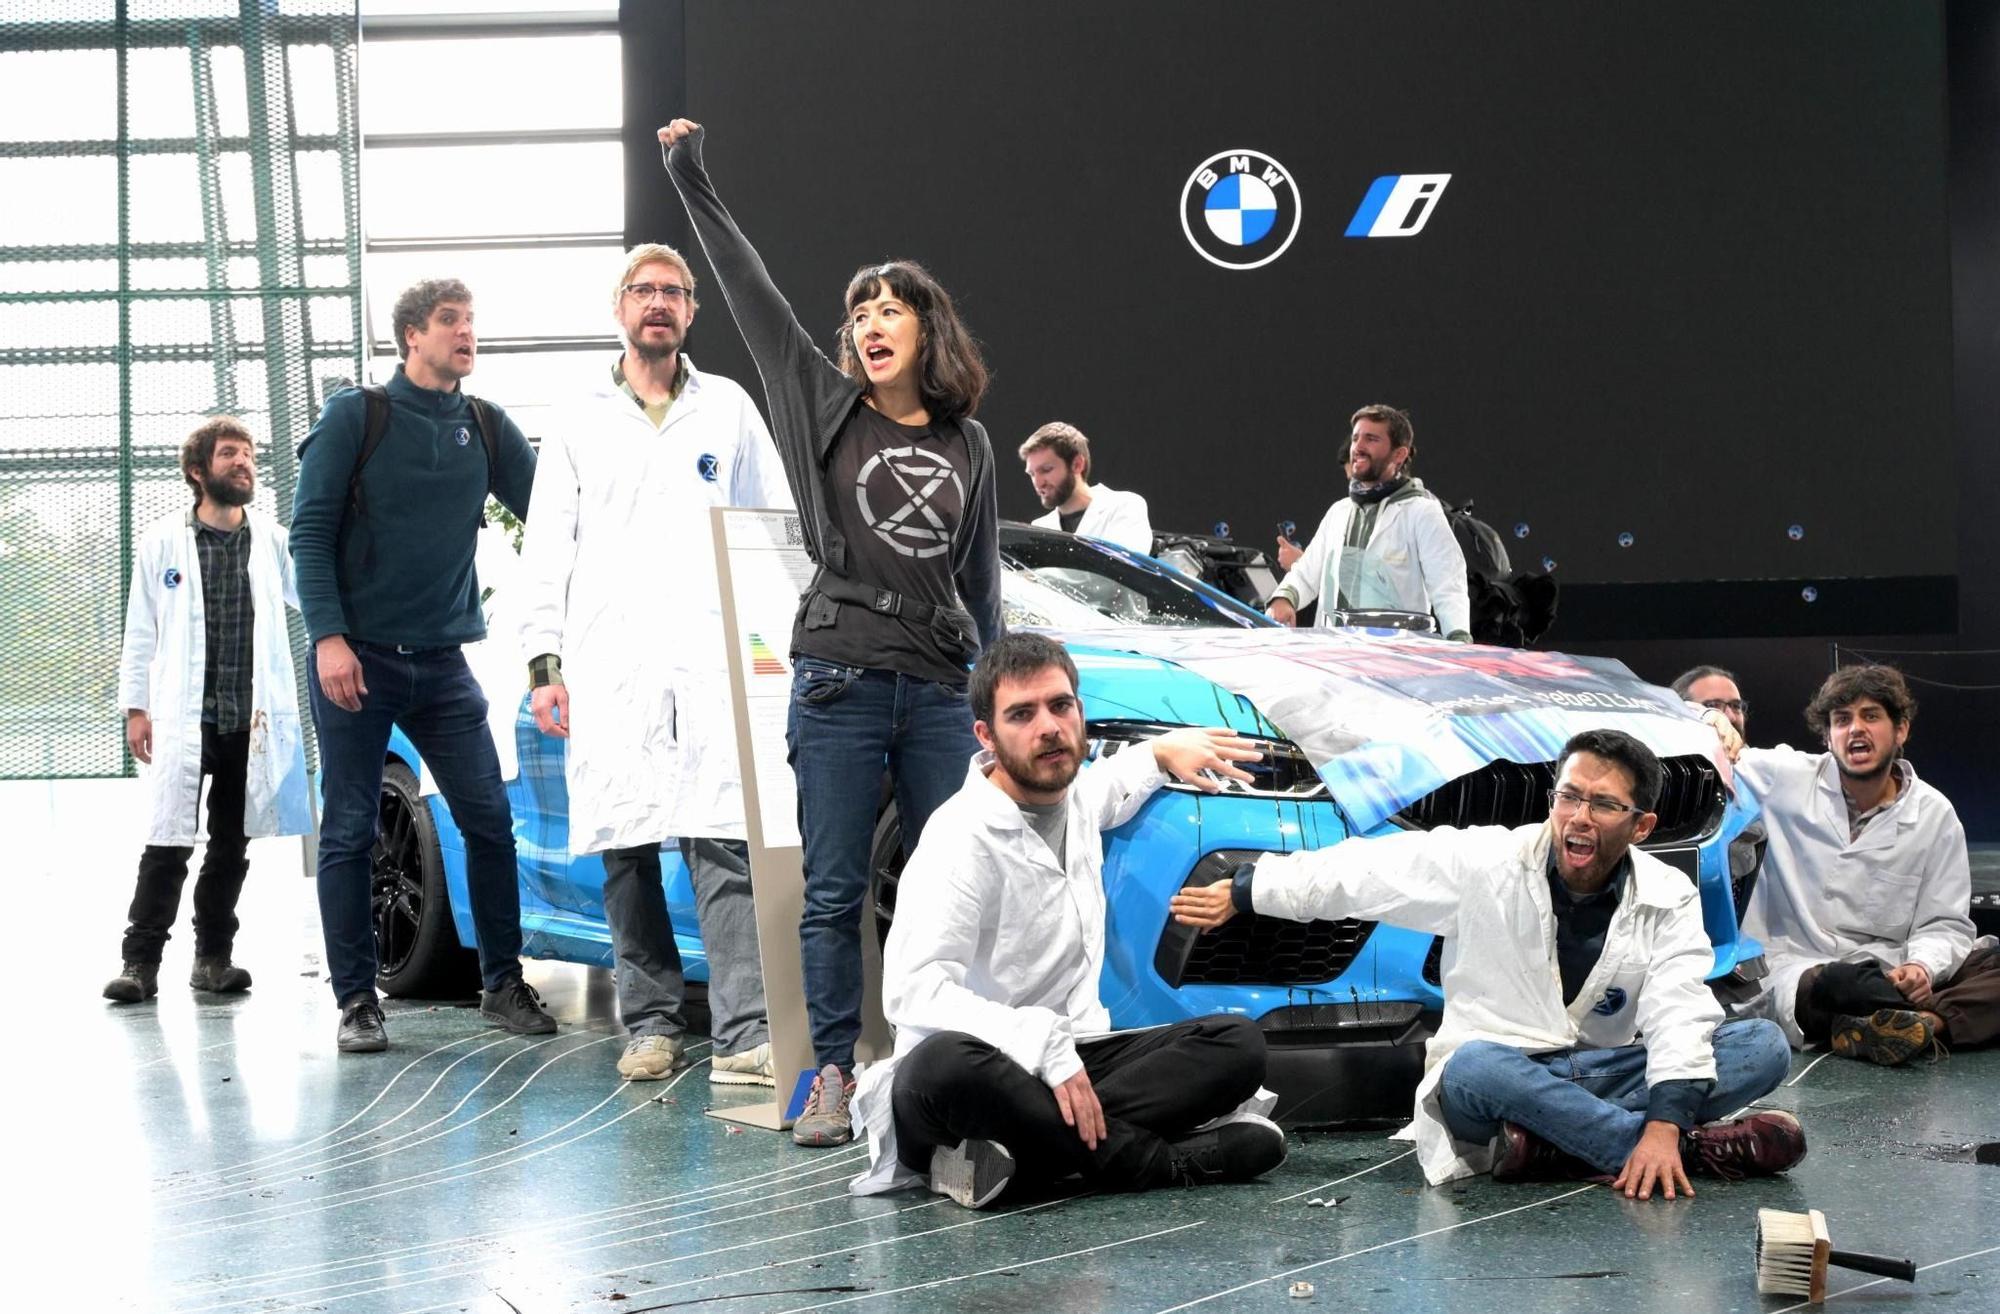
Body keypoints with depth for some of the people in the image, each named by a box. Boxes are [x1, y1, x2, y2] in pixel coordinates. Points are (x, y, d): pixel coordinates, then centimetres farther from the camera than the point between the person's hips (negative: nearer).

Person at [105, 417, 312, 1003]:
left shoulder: (272, 540, 10)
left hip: (251, 720, 3)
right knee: (169, 844, -6)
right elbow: (141, 632, 5)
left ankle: (213, 957, 17)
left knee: (232, 845, 8)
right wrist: (135, 708, 0)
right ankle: (140, 961, -1)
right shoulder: (162, 542, 5)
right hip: (184, 719, -3)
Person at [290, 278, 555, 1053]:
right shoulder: (355, 417, -1)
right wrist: (328, 635, -15)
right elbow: (310, 532, -5)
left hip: (442, 662, 3)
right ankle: (356, 1002, 6)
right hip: (357, 659, -3)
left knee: (489, 821, -1)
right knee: (349, 834, 0)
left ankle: (502, 985, 11)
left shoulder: (485, 428, 10)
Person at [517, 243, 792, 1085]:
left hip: (712, 662, -1)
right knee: (625, 853, 1)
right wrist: (545, 663, 3)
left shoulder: (728, 410, 15)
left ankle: (745, 1037, -16)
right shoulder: (578, 425, 16)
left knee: (723, 845, -11)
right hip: (607, 669, 1)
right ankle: (650, 1023, 11)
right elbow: (544, 554, 13)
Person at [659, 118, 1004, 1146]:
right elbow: (752, 293, 0)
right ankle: (833, 1078, 5)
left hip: (939, 689, 2)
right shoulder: (825, 406, 5)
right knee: (834, 894, -1)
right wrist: (692, 185, -3)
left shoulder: (967, 444, 12)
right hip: (839, 683, -2)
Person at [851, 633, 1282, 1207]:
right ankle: (1165, 1160, -31)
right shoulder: (963, 839, -13)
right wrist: (1046, 1047, -33)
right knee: (945, 1063, -42)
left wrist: (1164, 750, 25)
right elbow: (914, 990, -25)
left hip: (1071, 1056, 8)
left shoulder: (1075, 799, 12)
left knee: (1239, 1044, -13)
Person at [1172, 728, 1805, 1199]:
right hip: (1497, 1069, -2)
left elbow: (1680, 1013, -17)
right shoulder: (1485, 863, -7)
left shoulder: (1669, 901, -5)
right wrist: (1241, 891, -2)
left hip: (1604, 1073, 2)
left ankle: (1553, 1148, -31)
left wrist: (1664, 1122, -33)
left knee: (1764, 1045, -18)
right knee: (1472, 1070, -40)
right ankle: (1703, 1149, -34)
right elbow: (1364, 869, -2)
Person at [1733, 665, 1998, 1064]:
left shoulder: (1934, 814, 8)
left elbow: (1944, 923, 6)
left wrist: (1922, 967, -17)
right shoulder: (1785, 780, 4)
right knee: (1834, 984, -41)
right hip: (1792, 970, -3)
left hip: (1887, 975, 3)